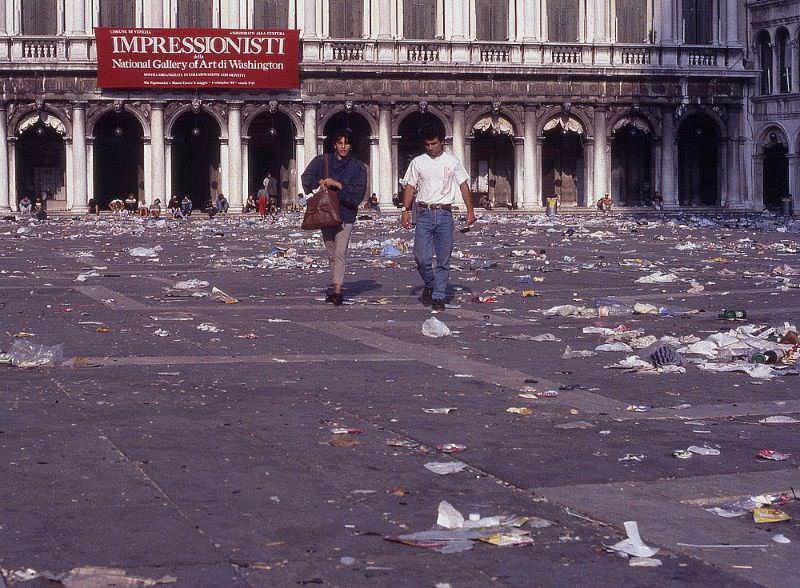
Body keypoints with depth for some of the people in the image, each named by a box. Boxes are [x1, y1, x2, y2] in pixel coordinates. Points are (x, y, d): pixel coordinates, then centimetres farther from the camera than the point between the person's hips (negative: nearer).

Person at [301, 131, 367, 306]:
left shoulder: (358, 167, 2)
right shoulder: (323, 161, 8)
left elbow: (359, 191, -7)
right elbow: (306, 177, 6)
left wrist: (337, 185, -14)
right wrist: (320, 182, -12)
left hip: (345, 214, -3)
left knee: (340, 253, -14)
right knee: (331, 254, 12)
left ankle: (337, 291, -20)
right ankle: (335, 287, 23)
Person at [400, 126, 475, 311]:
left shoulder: (452, 162, 8)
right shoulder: (418, 162, 7)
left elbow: (464, 186, 11)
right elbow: (409, 187, 7)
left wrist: (470, 210, 5)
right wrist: (405, 210, -3)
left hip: (445, 214, 0)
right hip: (424, 214, 0)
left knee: (443, 259, 1)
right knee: (422, 256, -8)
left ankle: (438, 296, 7)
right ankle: (429, 285, 18)